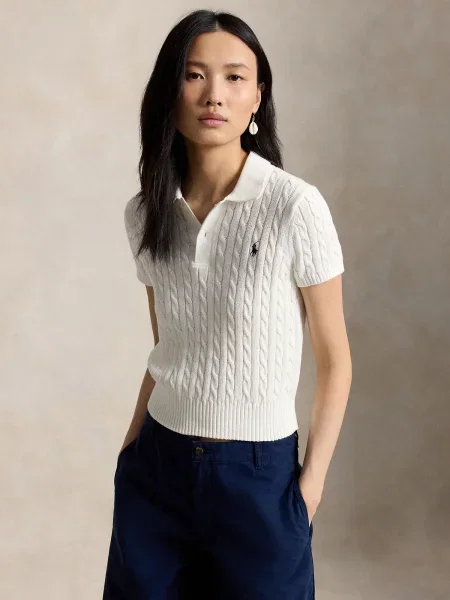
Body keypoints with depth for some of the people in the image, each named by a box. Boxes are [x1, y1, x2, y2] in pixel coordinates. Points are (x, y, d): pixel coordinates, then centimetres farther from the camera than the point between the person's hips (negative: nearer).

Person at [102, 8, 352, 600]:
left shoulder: (296, 207, -15)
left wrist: (311, 484, -6)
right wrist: (130, 447, 12)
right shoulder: (145, 213, 0)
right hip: (156, 466, 4)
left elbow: (334, 360, -7)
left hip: (259, 473, -4)